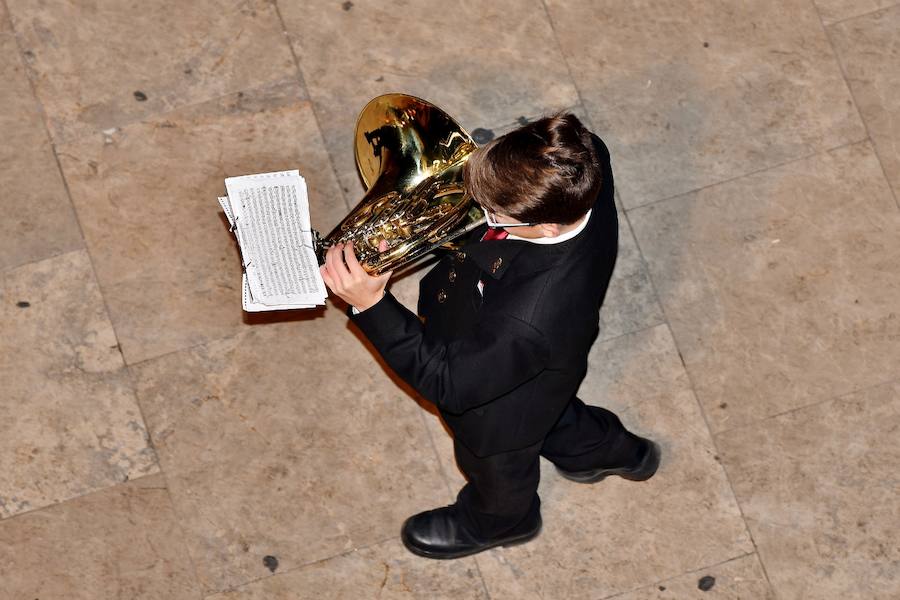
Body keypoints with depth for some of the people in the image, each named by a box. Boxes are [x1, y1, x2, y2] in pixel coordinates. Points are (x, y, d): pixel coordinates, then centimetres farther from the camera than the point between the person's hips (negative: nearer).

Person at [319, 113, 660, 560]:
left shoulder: (526, 321, -51)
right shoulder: (579, 167, -33)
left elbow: (449, 382, -33)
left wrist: (370, 305, -36)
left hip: (500, 413, -5)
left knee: (496, 471, 32)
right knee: (549, 414, 40)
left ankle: (499, 521, 66)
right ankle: (606, 449, 68)